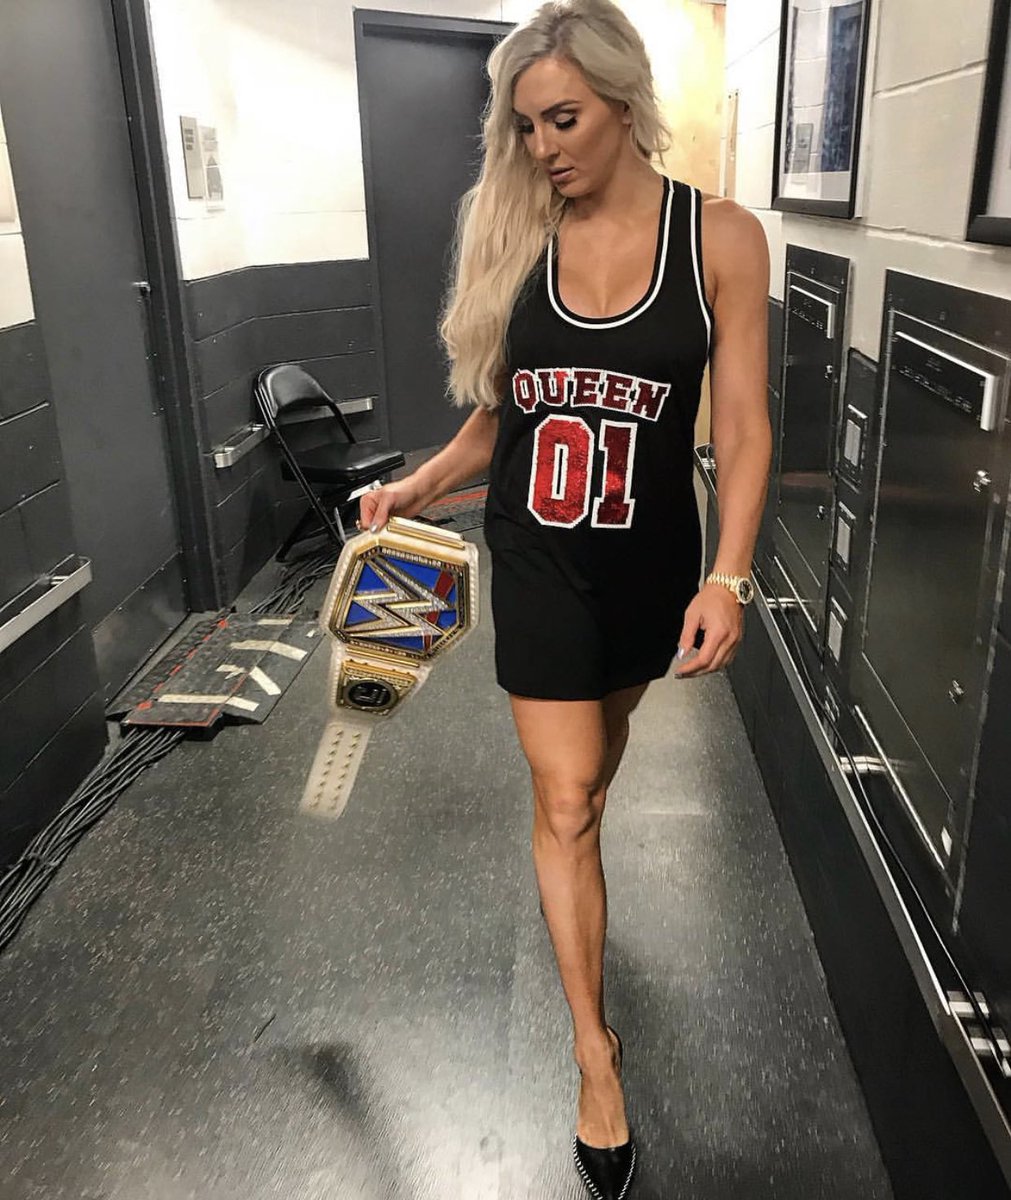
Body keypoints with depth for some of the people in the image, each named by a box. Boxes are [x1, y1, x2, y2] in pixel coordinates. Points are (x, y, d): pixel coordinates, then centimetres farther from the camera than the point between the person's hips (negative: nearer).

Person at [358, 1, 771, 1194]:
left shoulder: (719, 237, -10)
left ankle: (567, 878, 57)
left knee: (592, 762, 23)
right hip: (537, 557, 1)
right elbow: (497, 416, 5)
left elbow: (742, 429, -11)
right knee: (566, 800, 1)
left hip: (649, 557, 0)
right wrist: (416, 486, -7)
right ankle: (595, 1050, 16)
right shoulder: (516, 238, -3)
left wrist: (727, 577, -19)